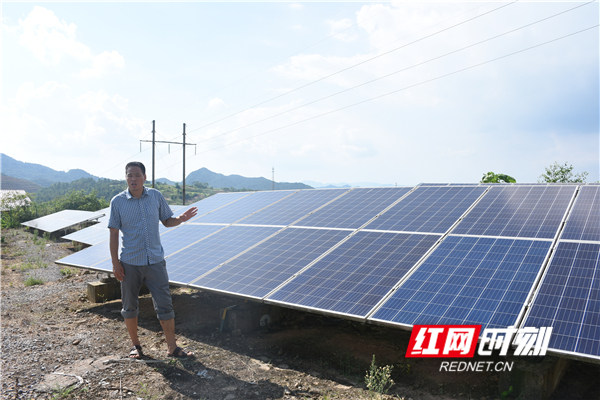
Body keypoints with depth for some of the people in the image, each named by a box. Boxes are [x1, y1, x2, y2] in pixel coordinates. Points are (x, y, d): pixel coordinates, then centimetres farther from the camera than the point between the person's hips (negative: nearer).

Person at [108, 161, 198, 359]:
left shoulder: (156, 196, 1)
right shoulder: (118, 202, -3)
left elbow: (167, 221, 10)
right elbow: (113, 233, -2)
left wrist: (182, 219, -13)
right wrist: (115, 263, -6)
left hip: (155, 261, 1)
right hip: (130, 263, -1)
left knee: (165, 305, 2)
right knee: (130, 306, 12)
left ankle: (172, 347, 12)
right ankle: (135, 344, 31)